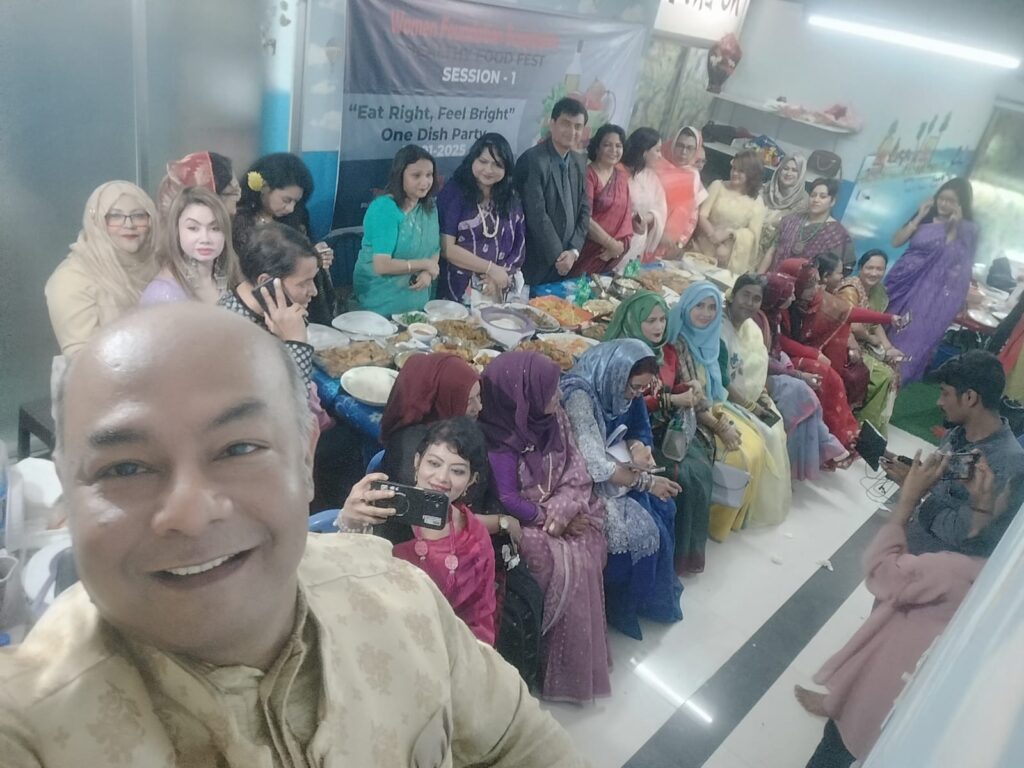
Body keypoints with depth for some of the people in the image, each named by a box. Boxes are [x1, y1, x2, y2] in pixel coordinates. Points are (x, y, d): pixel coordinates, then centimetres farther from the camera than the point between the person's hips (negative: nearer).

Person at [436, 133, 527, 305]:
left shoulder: (511, 199, 8)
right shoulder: (454, 192, -4)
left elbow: (519, 247, 7)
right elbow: (446, 248, -11)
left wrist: (501, 273, -11)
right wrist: (491, 268, -12)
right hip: (461, 292, -4)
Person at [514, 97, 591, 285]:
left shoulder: (578, 163, 10)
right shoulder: (532, 160, -13)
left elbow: (584, 210, 9)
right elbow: (536, 215, -17)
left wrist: (573, 250, -5)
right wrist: (557, 255, -14)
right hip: (534, 264, -6)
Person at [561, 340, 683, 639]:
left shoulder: (616, 387, -5)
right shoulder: (580, 395, -30)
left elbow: (637, 429, 8)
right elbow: (596, 464, -32)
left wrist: (638, 448, -15)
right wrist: (646, 481, -22)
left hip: (612, 467, 9)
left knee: (663, 508, -2)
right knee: (641, 527, -17)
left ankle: (661, 590, 16)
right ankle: (628, 605, 6)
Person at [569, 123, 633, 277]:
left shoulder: (622, 176, 9)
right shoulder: (587, 174, -11)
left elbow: (626, 213, 10)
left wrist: (622, 244, -7)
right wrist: (612, 243, -15)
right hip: (586, 254, -6)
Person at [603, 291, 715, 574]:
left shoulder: (668, 351, 11)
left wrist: (689, 387, -2)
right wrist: (673, 400, -18)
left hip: (670, 426, 7)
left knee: (701, 469, -18)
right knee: (685, 475, -24)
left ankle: (692, 548, -3)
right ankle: (677, 553, -7)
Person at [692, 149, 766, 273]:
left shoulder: (756, 202, 1)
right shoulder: (717, 186, 1)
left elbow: (753, 234, -2)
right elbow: (702, 215, -5)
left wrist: (730, 233, -16)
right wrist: (713, 234, -21)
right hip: (704, 247, 0)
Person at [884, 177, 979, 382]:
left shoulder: (967, 229, -5)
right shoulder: (926, 216, 3)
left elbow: (952, 260, -15)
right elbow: (896, 242, -3)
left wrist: (953, 229, -17)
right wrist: (918, 217, -8)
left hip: (930, 291, -3)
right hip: (904, 280, 3)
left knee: (912, 335, 1)